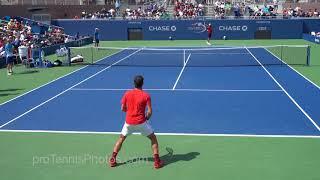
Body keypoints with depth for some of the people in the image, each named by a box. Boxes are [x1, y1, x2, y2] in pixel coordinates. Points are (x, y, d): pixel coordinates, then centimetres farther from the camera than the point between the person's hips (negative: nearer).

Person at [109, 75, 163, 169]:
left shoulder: (127, 94, 0)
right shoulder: (146, 95, -8)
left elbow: (123, 109, 6)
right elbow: (149, 111, -10)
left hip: (129, 122, 3)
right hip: (141, 122, -3)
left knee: (121, 139, 24)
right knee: (153, 138, 13)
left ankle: (112, 159, 20)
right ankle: (157, 161, 7)